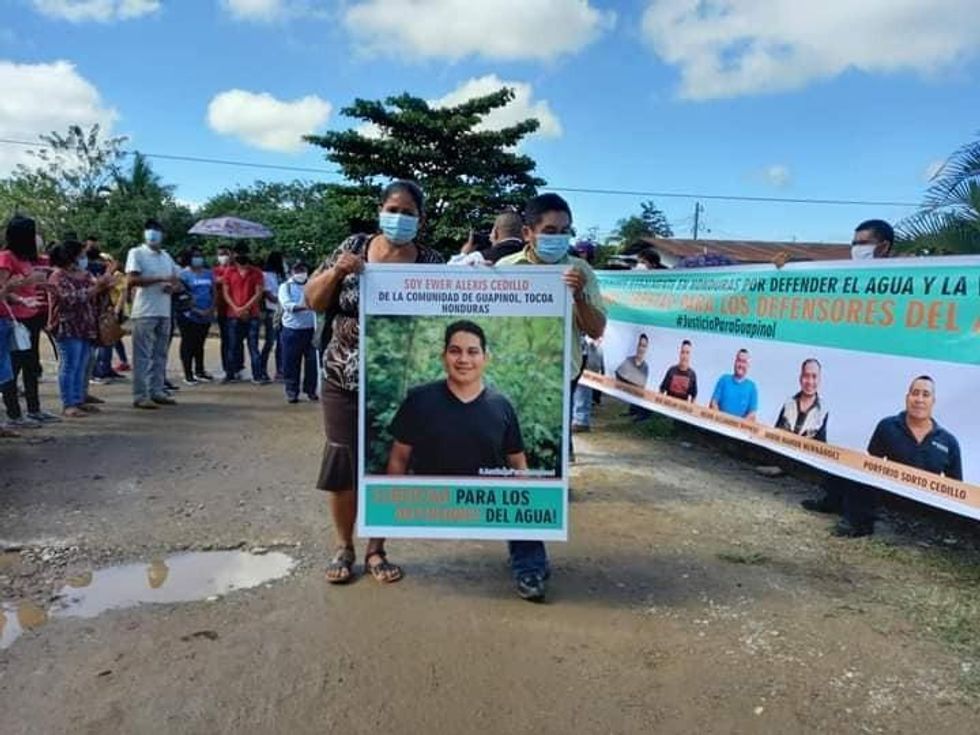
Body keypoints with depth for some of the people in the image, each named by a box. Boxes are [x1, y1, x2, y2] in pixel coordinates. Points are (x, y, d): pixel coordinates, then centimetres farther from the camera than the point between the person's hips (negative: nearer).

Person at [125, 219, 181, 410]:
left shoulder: (166, 256, 17)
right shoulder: (136, 253, -2)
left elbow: (177, 280, 21)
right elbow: (131, 280, -14)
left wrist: (172, 287, -4)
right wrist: (161, 279, -19)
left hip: (164, 313, 7)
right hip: (144, 313, -7)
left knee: (160, 355, 10)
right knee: (142, 356, -5)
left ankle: (157, 391, 18)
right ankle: (140, 396, -3)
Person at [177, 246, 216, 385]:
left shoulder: (208, 273, 12)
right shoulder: (184, 274, -5)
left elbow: (213, 292, 11)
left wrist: (211, 309, -4)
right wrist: (195, 310, -16)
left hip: (206, 316, 5)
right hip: (189, 316, -5)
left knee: (200, 344, 15)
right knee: (188, 344, -1)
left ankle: (199, 371, 25)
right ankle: (188, 374, 3)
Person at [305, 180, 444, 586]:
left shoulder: (431, 262, -1)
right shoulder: (354, 246, 1)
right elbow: (313, 301, 3)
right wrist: (336, 271, -15)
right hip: (345, 379, 1)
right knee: (342, 462, 5)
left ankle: (376, 549, 26)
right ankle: (344, 547, 25)